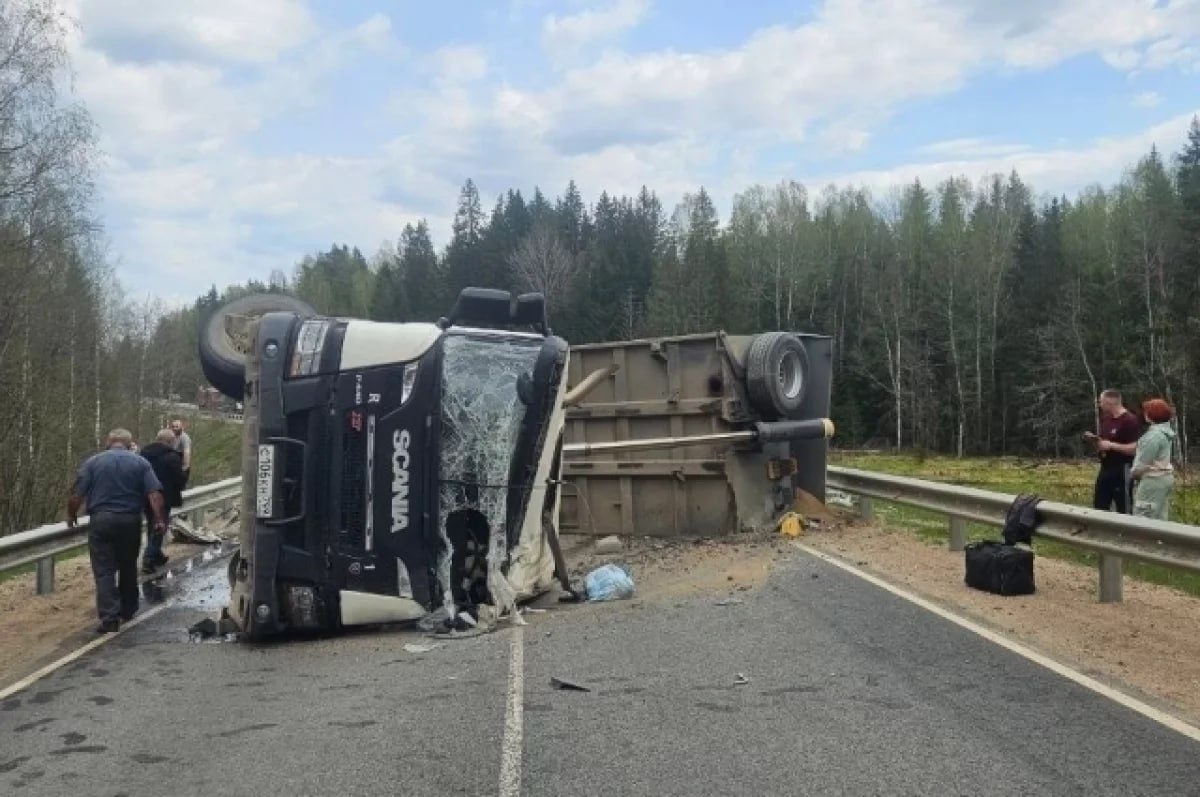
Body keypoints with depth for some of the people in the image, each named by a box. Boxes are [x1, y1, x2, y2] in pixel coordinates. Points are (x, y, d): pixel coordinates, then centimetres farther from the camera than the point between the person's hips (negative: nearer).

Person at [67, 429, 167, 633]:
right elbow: (155, 493, -6)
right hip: (130, 521, 2)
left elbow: (77, 494, -2)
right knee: (128, 568, 17)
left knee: (104, 570, -1)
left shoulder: (93, 461, 3)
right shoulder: (140, 463, 4)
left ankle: (110, 616, -11)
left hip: (101, 520, -2)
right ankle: (128, 610, 28)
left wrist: (71, 516, 12)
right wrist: (160, 520, -4)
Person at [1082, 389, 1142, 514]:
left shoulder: (1130, 420, -16)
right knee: (1099, 507, 14)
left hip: (1122, 471, -9)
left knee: (1124, 511, -1)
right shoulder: (1106, 419, 11)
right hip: (1105, 469, 9)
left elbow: (1135, 449, -22)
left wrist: (1111, 445, -23)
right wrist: (1094, 439, 2)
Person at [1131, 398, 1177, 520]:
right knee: (1160, 517, 13)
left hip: (1153, 480, -10)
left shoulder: (1154, 434, -21)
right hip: (1165, 477, 10)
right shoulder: (1167, 431, 12)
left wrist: (1134, 473, -1)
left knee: (1144, 517, -6)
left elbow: (1144, 461, -19)